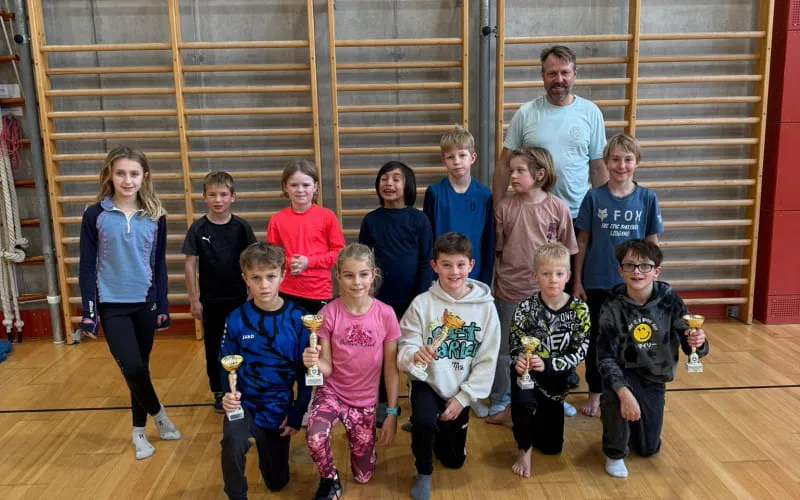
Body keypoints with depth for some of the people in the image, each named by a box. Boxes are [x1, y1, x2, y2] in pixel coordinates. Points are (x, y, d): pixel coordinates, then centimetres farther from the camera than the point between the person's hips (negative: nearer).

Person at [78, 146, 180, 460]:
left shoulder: (154, 216, 0)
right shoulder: (95, 215, -6)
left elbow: (159, 264, 5)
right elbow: (87, 266, -3)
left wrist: (163, 306, 3)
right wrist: (88, 311, -6)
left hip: (145, 303, 2)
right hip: (112, 306, -2)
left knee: (140, 368, 11)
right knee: (132, 368, -10)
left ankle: (139, 430, 28)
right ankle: (157, 413, 16)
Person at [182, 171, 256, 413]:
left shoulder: (241, 227, -5)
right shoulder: (198, 228, -6)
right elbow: (190, 264, -3)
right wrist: (193, 299, -4)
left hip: (238, 298, 0)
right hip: (210, 300, 0)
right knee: (213, 347, 10)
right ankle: (219, 392, 26)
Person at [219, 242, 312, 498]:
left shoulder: (298, 319, -13)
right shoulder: (236, 320, -13)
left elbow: (306, 373, -5)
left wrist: (297, 415, -6)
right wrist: (228, 394, -21)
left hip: (278, 409, 1)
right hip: (244, 404, -1)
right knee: (233, 441, -35)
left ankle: (264, 443, 48)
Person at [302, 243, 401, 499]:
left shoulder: (385, 314, -12)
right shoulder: (328, 314, -15)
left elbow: (391, 367, -4)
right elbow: (328, 369, -11)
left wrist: (392, 413, -3)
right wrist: (313, 361, -34)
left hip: (365, 401, 2)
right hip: (332, 392, -1)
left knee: (363, 476, 10)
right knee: (314, 437, -34)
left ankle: (357, 436, 42)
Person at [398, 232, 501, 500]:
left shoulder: (485, 306, -10)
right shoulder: (422, 303, -14)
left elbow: (487, 361, -7)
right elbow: (405, 349, -14)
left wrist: (462, 398, -12)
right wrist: (415, 356, -38)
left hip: (460, 391, 3)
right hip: (427, 384, -2)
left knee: (454, 460, 13)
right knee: (424, 421, -34)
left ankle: (437, 428, 46)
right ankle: (423, 473, -3)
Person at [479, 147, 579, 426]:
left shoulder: (558, 208, -7)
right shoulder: (505, 207, -6)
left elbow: (566, 251, 1)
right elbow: (498, 249, 2)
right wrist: (506, 276, -1)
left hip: (545, 292, 0)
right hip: (509, 292, 0)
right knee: (504, 351, 12)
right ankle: (498, 405, 28)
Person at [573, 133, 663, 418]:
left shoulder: (648, 199, -2)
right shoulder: (594, 198, -5)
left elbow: (652, 244, 2)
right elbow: (582, 242, -1)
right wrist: (577, 281, -2)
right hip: (598, 282, -1)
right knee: (597, 338, 11)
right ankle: (595, 392, 27)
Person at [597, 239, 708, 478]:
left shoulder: (670, 301, -14)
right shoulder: (613, 307, -18)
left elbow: (690, 347, -13)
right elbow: (605, 357, -24)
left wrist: (697, 343, -38)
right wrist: (623, 391, -40)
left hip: (654, 380, 3)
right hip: (624, 373, -2)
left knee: (648, 449, 7)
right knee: (614, 394, -37)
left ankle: (633, 422, 44)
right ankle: (615, 454, -8)